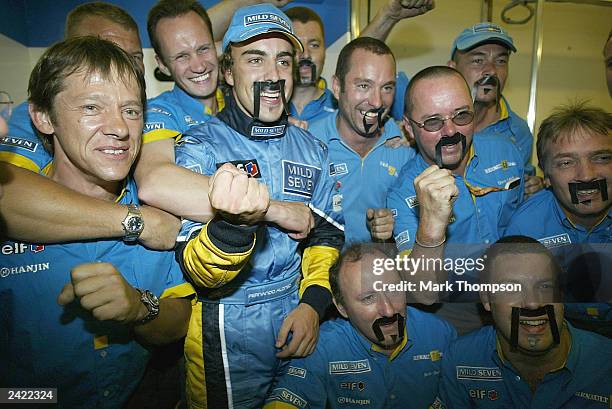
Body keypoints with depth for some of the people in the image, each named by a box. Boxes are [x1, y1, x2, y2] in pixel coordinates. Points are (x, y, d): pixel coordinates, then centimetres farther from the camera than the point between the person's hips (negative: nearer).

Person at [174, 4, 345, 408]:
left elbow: (327, 234, 9)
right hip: (228, 325, -4)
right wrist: (233, 225, -42)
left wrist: (314, 302, -7)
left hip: (299, 316, 5)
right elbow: (197, 269, -21)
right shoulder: (198, 147, -12)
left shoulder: (312, 148, 3)